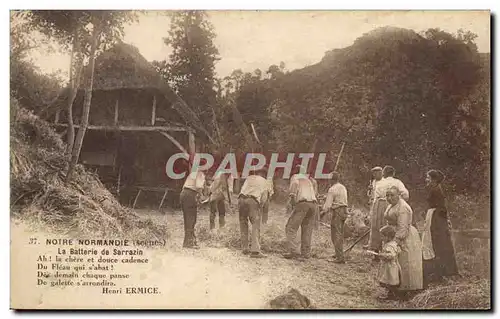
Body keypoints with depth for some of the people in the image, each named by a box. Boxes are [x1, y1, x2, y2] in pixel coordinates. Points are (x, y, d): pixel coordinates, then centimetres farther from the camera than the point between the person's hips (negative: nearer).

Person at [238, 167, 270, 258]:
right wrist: (260, 207, 19)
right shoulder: (265, 183, 21)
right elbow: (264, 197, 8)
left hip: (241, 198, 3)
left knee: (243, 224, 13)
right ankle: (255, 251, -15)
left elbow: (243, 189, 21)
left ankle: (245, 248, 14)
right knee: (256, 225, -4)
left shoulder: (249, 178, 28)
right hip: (253, 201, -3)